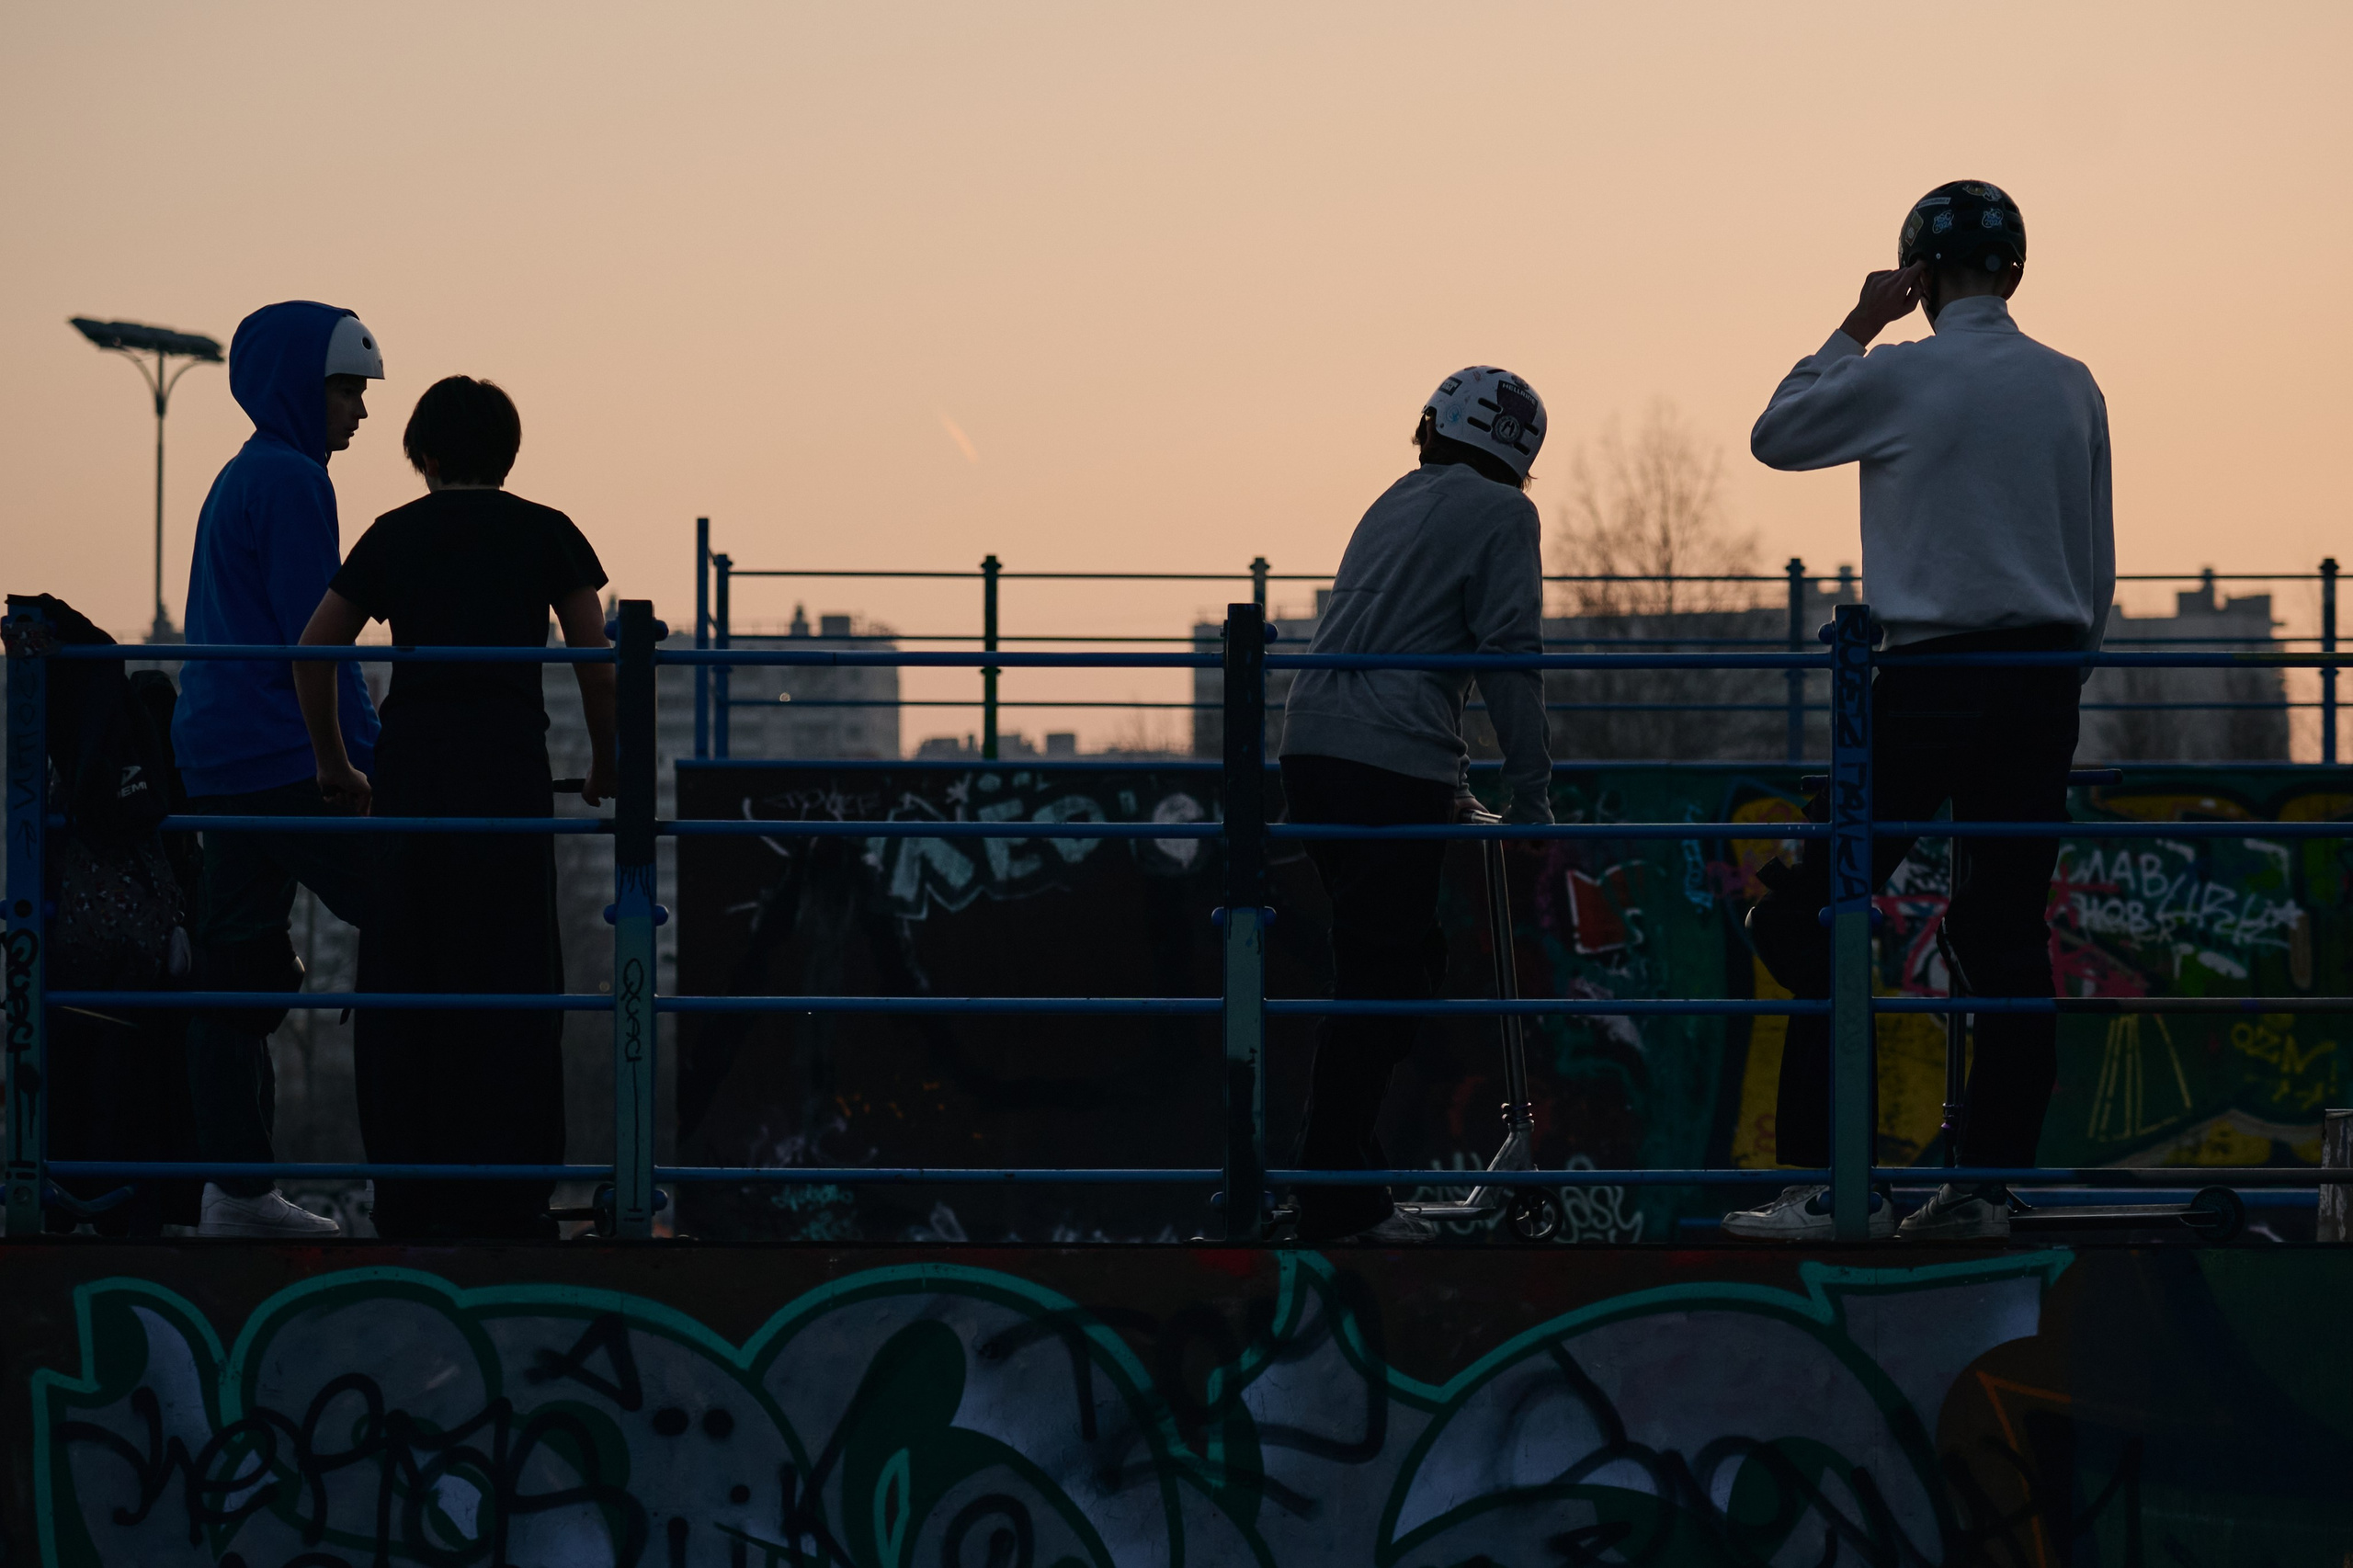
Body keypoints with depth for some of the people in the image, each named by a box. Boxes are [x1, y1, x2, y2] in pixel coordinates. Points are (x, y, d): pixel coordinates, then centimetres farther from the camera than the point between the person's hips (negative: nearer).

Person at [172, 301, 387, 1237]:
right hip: (284, 762, -10)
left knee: (238, 965, 7)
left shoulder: (240, 482, 20)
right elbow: (315, 638, -15)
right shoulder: (290, 483, -11)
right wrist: (371, 754, -12)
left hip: (221, 763, 10)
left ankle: (234, 1189, 7)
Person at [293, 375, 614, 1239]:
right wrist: (605, 768, 13)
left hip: (408, 764, 2)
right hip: (508, 767, -1)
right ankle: (505, 1195, 1)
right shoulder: (545, 533, 7)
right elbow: (597, 663, 2)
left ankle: (410, 1196, 7)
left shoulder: (394, 534, 10)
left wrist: (332, 763, 14)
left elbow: (313, 650, 5)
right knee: (509, 981, 3)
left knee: (404, 982, 7)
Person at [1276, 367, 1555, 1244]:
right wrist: (1530, 795, -2)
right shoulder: (1500, 512, 2)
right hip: (1393, 767, -8)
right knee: (1381, 981, -6)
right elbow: (1512, 655, -5)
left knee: (1401, 963, 17)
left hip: (1311, 747, 8)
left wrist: (1447, 787, 34)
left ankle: (1346, 1164, 17)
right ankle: (1336, 1202, -8)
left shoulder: (1396, 504, 25)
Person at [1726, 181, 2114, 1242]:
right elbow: (2097, 564, 14)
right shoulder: (2071, 387, 8)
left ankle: (1830, 1182, -6)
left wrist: (1854, 329, 15)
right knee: (2007, 933, 9)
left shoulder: (1899, 378, -6)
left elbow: (1775, 435, 11)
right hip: (2043, 684, 5)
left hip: (1928, 680, -5)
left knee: (1810, 917, 0)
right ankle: (1987, 1185, 6)